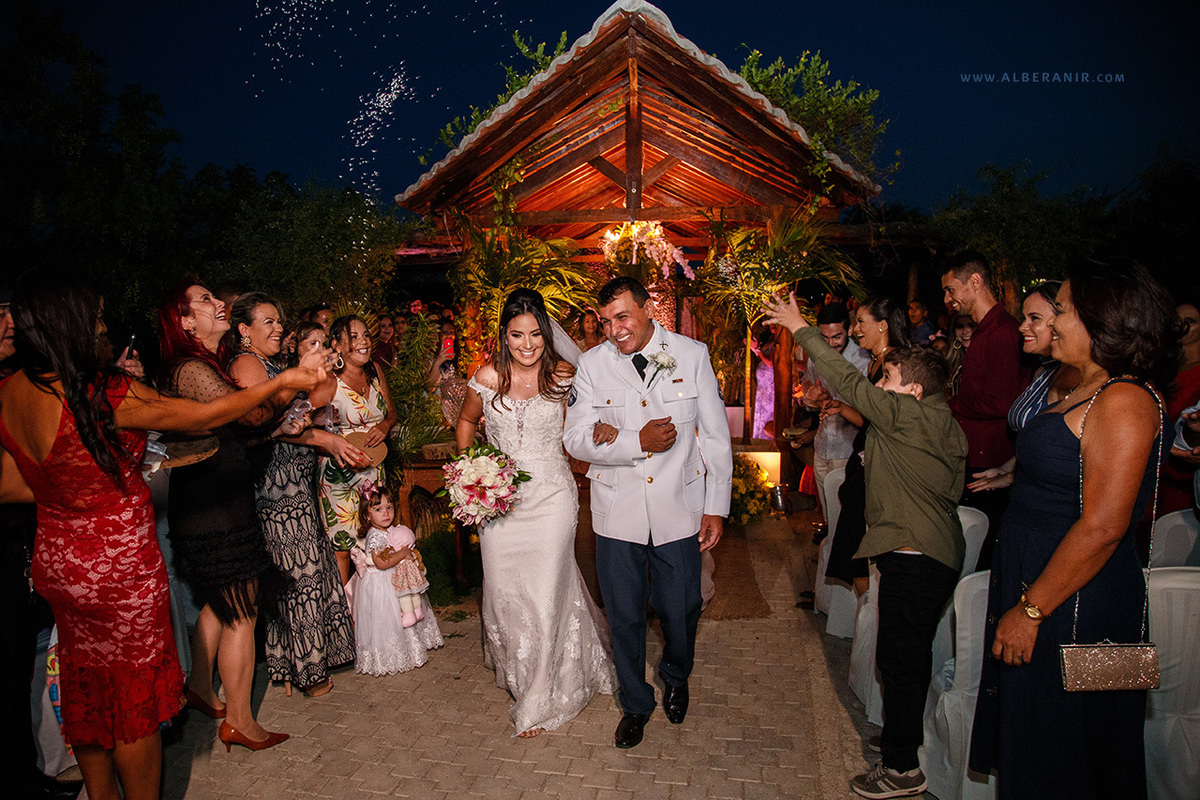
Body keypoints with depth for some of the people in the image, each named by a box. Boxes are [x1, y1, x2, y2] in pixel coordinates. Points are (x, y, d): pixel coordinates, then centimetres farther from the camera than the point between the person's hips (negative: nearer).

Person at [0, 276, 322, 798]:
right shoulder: (103, 393, -26)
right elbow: (205, 416, -18)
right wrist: (282, 382, -8)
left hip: (56, 560, 8)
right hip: (118, 565, -7)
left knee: (87, 692, 23)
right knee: (136, 695, 11)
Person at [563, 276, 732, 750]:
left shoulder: (692, 355, -4)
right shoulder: (592, 364, -3)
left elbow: (716, 436, 0)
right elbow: (577, 440, -6)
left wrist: (716, 508, -1)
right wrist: (638, 442, -21)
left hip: (679, 510, 0)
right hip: (617, 512, 1)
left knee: (680, 610, 11)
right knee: (624, 615, 12)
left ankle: (676, 678, 46)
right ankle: (636, 702, 38)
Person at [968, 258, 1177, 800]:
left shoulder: (1124, 400, -20)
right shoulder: (1087, 390, 11)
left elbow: (1102, 527, -25)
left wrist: (1030, 610, -22)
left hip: (1075, 609, -9)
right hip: (1036, 583, 9)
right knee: (1028, 749, 21)